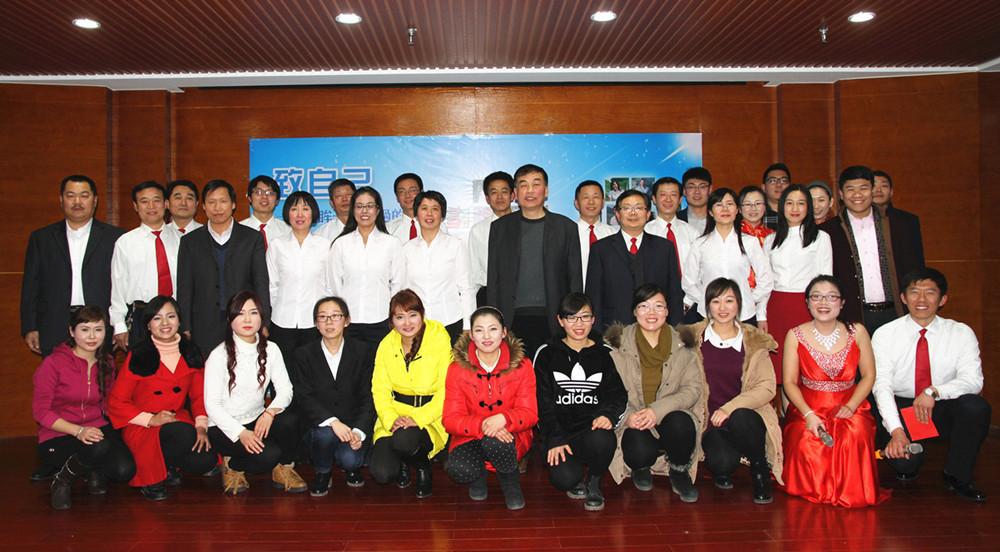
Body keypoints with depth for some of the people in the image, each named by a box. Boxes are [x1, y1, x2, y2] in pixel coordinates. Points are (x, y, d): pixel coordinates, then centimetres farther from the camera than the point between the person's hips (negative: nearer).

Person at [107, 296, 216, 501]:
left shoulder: (191, 354, 5)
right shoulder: (138, 356, -6)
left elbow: (199, 395, 8)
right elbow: (116, 402, -4)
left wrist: (201, 426, -9)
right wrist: (150, 419, -16)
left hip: (178, 420, 4)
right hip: (142, 428, -4)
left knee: (206, 460, -24)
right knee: (184, 435, -36)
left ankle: (169, 467, 10)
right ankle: (151, 475, -6)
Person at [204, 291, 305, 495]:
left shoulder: (270, 350, 1)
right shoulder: (219, 355, -12)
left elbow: (285, 389, -3)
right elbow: (211, 404, -14)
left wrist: (270, 411, -24)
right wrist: (240, 433, -24)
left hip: (257, 420, 4)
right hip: (224, 427, -4)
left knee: (289, 421, -28)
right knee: (268, 455, -28)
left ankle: (284, 469, -1)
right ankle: (232, 466, 4)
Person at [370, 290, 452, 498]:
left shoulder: (440, 340, -9)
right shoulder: (386, 345, 3)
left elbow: (446, 393, -10)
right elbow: (380, 390, 1)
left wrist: (418, 419, -22)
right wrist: (391, 420, -17)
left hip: (430, 417, -3)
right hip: (395, 413, 3)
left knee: (404, 439, -35)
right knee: (381, 473, -19)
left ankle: (423, 466, 1)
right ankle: (403, 464, 20)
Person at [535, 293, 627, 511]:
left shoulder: (605, 355, 13)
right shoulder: (547, 355, 8)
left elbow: (617, 394, 6)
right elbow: (543, 403, 2)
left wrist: (609, 414, -18)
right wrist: (555, 439, -11)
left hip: (593, 429, 2)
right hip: (559, 431, -1)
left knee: (602, 440, -35)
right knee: (565, 479, -29)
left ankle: (593, 482, -2)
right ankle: (576, 480, 11)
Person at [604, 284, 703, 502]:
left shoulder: (682, 345, 1)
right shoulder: (618, 345, -2)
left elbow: (693, 388, -5)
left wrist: (657, 410, -21)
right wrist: (627, 416, -22)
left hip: (670, 417, 1)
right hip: (633, 423, -1)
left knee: (681, 422, -33)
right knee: (641, 452, -32)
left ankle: (679, 471, 0)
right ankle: (641, 467, 9)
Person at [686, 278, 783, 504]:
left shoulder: (754, 341, 4)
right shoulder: (694, 339, 4)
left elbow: (767, 388, -3)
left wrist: (730, 408, -16)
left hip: (744, 415, 1)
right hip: (709, 420, 0)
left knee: (739, 419, -35)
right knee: (722, 462, -30)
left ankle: (760, 469, -5)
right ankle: (721, 472, 9)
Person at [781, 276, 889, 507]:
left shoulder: (857, 332, 1)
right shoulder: (795, 336, -2)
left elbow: (868, 375, 3)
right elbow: (789, 382, -3)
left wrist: (851, 406, -13)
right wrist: (809, 414, -18)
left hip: (849, 407, 1)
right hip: (808, 408, -1)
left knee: (855, 436, -32)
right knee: (806, 442, -32)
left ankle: (850, 491, -2)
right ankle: (813, 489, 0)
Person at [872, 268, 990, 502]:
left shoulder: (961, 333, -3)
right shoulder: (885, 335, -8)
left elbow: (973, 380, -14)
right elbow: (882, 386, -16)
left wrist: (933, 392, -32)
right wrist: (896, 430, -31)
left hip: (943, 409, 2)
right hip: (899, 407, -2)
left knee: (976, 407, -29)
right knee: (905, 461, -27)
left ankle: (957, 477, -5)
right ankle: (906, 469, 15)